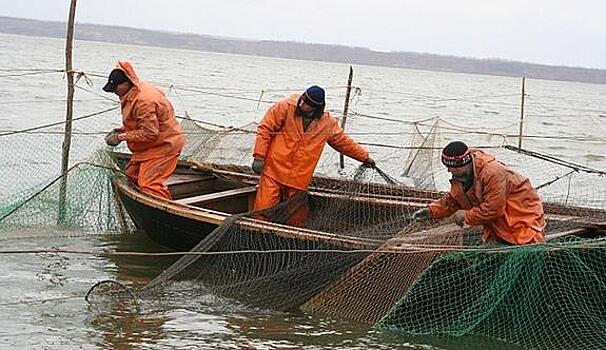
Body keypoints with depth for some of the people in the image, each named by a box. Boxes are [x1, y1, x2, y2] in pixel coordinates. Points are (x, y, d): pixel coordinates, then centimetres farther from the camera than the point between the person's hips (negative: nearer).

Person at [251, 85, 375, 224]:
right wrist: (259, 157, -10)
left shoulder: (328, 124, 4)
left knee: (297, 219, 4)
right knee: (264, 208, -8)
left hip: (299, 180, 3)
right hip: (274, 171, -3)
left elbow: (343, 142, 19)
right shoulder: (285, 108, -7)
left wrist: (364, 157, 24)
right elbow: (265, 129, -5)